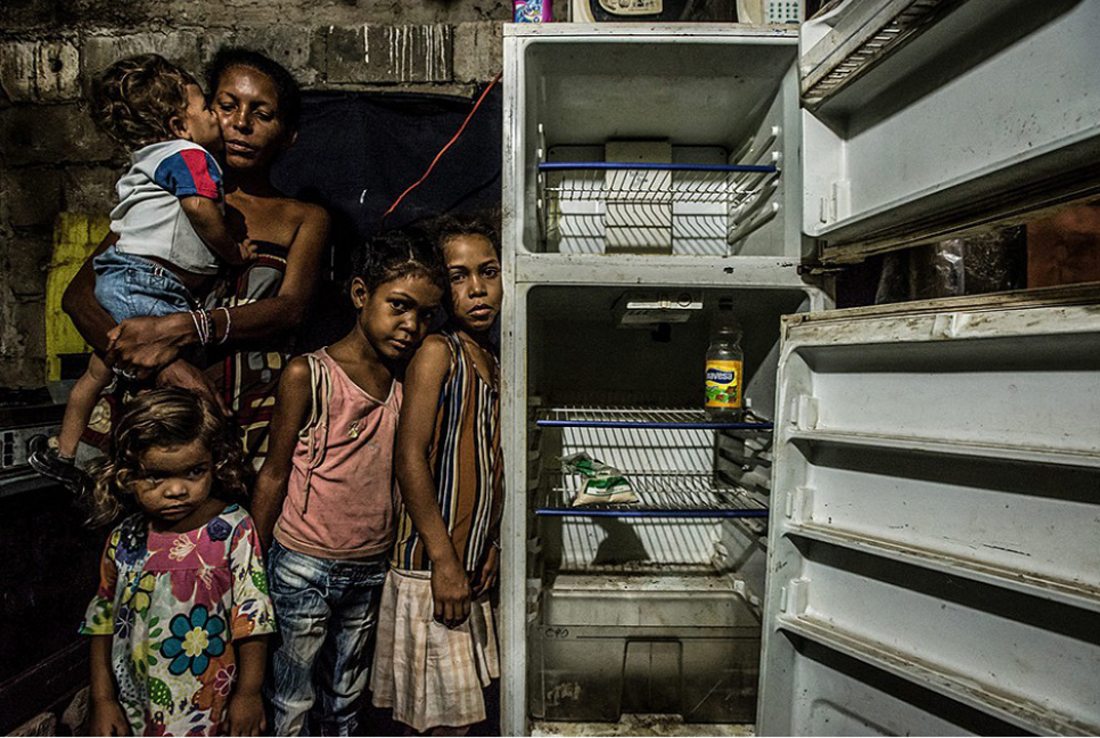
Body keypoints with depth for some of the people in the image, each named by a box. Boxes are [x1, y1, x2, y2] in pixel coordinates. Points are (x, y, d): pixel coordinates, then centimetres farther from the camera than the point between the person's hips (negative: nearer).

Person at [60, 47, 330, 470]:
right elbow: (78, 295, 4)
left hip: (259, 421, 0)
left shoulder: (306, 218, 13)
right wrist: (164, 367, -14)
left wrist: (179, 329, -17)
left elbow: (291, 308, -4)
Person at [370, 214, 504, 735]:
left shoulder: (493, 365, 11)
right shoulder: (437, 351, -13)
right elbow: (410, 458, -19)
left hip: (468, 567, 8)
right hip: (430, 569, -7)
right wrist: (444, 561, -19)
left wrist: (490, 546, 6)